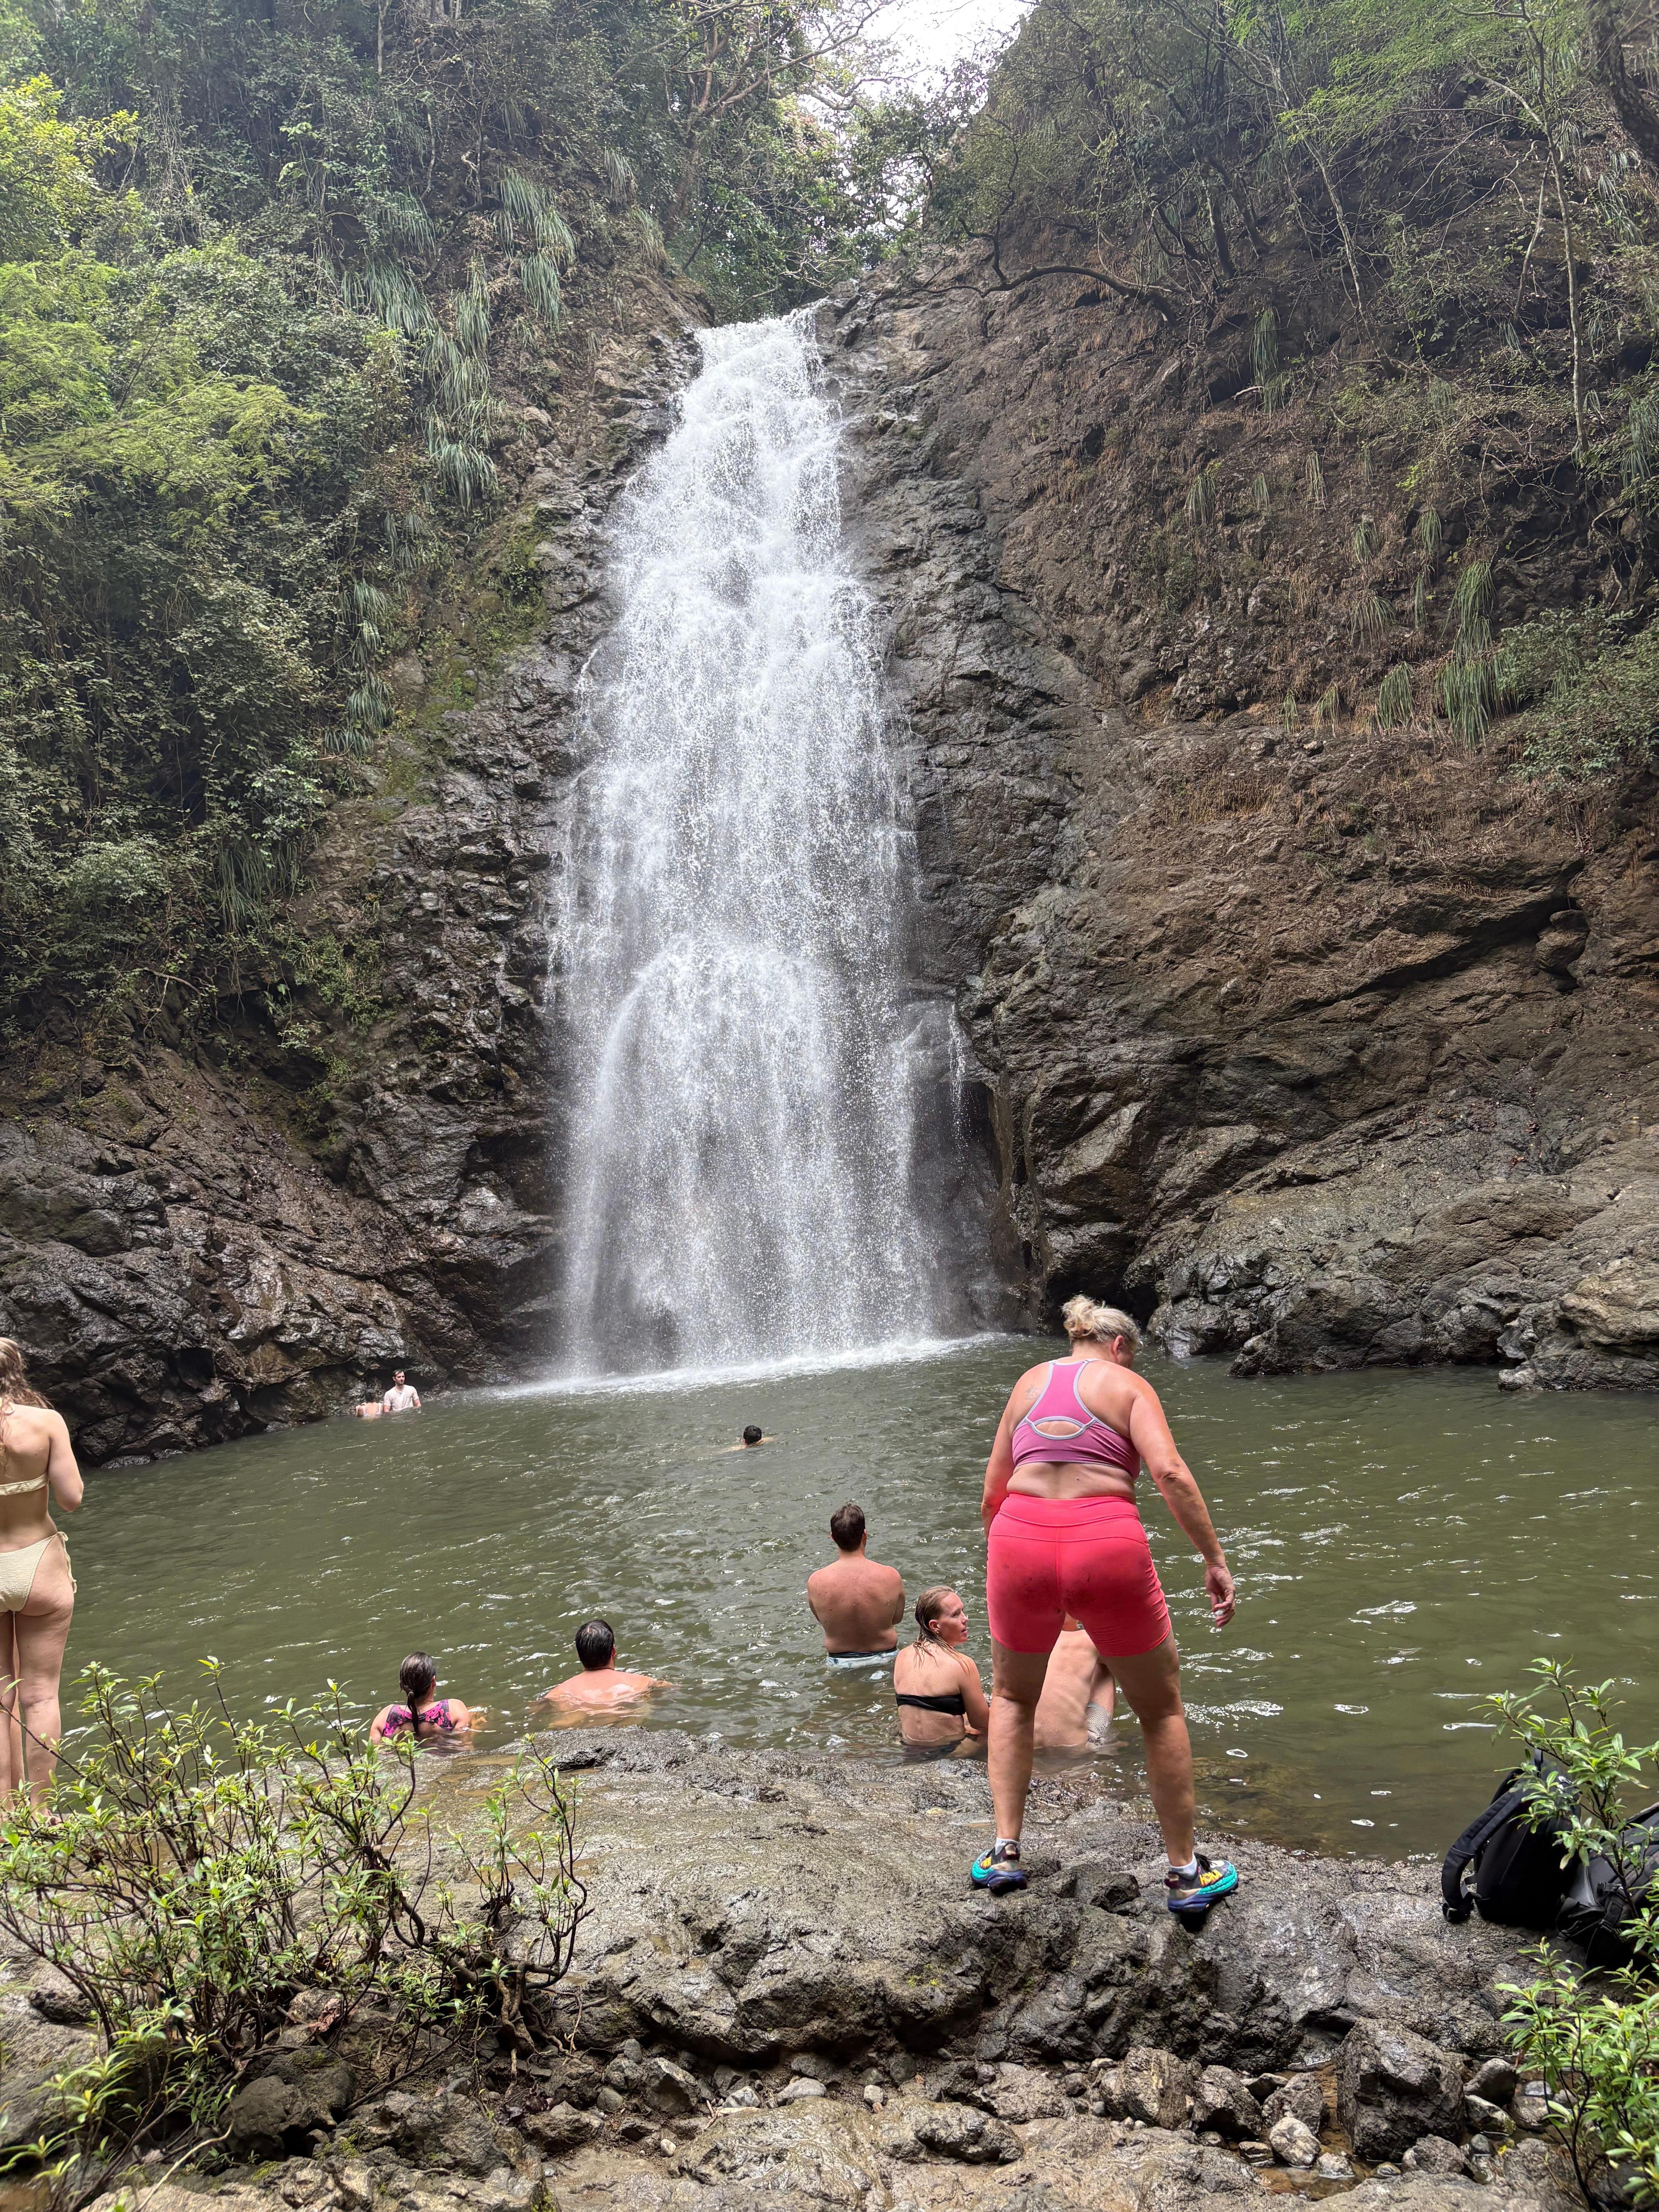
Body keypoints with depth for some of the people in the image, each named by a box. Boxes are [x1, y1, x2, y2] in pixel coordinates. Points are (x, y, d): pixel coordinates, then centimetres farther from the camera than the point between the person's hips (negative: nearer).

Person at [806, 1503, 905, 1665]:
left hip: (839, 1663, 1)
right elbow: (897, 1618, -1)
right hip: (883, 1658, -1)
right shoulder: (891, 1577, -18)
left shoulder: (815, 1582, -17)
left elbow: (822, 1620, 1)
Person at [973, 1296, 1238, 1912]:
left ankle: (1004, 1850, 22)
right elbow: (1169, 1472, -9)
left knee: (1012, 1696, 30)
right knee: (1161, 1710, 21)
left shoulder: (1030, 1380, 19)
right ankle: (1185, 1873, 28)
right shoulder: (1128, 1385, 9)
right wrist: (1215, 1559, -7)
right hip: (1108, 1548, -2)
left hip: (1021, 1540, 3)